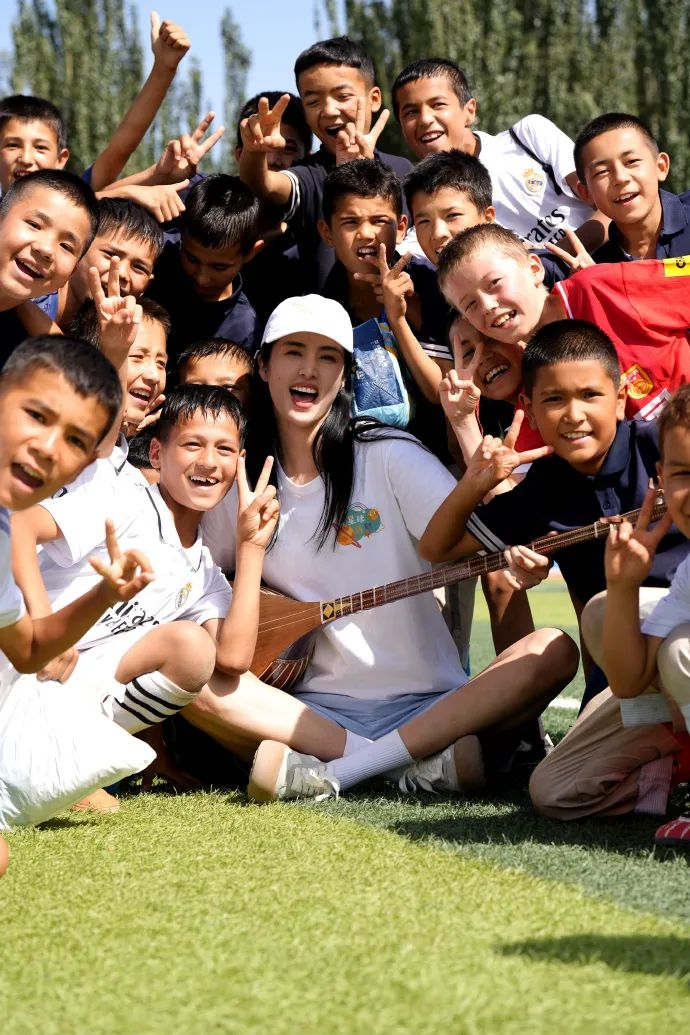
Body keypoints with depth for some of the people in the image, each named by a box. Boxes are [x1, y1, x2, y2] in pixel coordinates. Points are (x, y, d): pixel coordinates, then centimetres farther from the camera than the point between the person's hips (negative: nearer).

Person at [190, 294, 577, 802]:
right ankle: (422, 761, -26)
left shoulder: (390, 457, 2)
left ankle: (333, 771, -33)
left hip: (428, 703, -1)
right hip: (316, 709, 1)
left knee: (554, 651, -25)